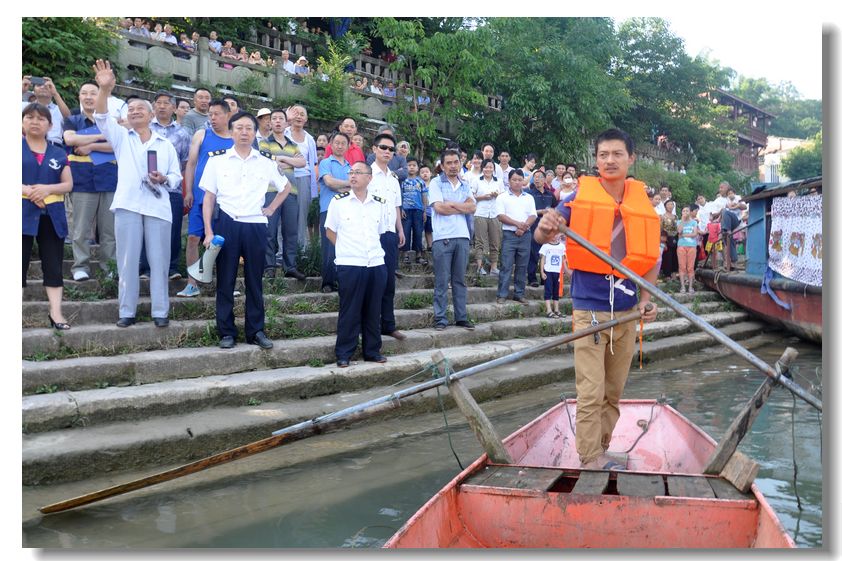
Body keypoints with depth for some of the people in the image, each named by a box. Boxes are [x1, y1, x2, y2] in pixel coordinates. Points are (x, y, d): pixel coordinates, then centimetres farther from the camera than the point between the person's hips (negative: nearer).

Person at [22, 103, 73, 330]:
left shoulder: (58, 154, 12)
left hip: (51, 216, 3)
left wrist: (47, 188, -13)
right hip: (23, 214, -2)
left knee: (53, 265, 1)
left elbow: (68, 184, 6)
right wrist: (28, 191, -19)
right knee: (20, 264, 0)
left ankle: (56, 313, 3)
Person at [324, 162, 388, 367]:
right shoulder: (339, 201, 1)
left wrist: (373, 249, 11)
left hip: (376, 263, 3)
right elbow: (330, 231, 7)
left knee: (373, 311, 9)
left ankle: (372, 350, 20)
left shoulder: (379, 203, 9)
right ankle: (344, 354, 9)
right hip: (349, 265, -3)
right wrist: (346, 249, 4)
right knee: (349, 311, -1)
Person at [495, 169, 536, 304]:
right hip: (509, 234, -3)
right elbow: (500, 216, -6)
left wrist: (524, 227, -12)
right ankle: (502, 295, -4)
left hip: (525, 235, 3)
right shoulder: (503, 197, 4)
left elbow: (533, 216, 5)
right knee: (506, 266, -6)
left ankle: (519, 294, 13)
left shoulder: (529, 198, 14)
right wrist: (517, 224, -16)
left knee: (522, 266, 6)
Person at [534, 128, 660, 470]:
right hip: (589, 309, -4)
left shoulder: (642, 203, 6)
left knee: (614, 392, 13)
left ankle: (599, 450, 28)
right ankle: (591, 461, 8)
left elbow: (651, 257, 14)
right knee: (591, 393, -5)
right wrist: (546, 230, -37)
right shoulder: (581, 196, -4)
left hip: (626, 311, 4)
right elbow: (542, 237, -13)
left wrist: (646, 299, 0)